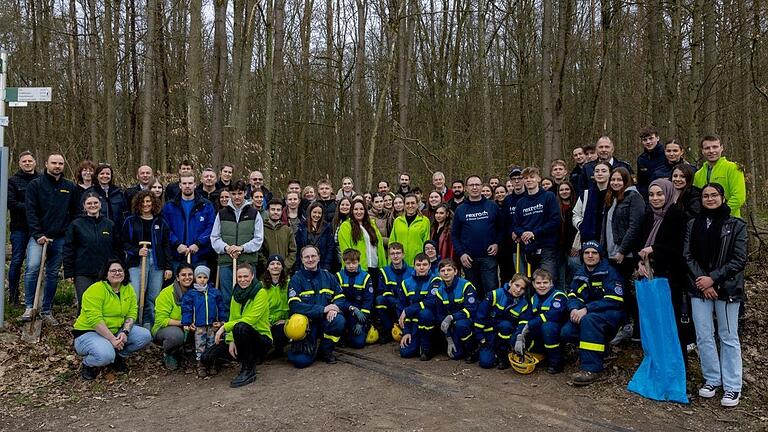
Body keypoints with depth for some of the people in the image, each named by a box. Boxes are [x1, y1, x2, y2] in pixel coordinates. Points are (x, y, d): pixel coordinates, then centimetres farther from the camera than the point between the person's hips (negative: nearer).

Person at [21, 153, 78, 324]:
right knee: (32, 267, -21)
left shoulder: (70, 187, 10)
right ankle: (29, 307, -12)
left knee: (53, 274, 8)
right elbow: (31, 211, -5)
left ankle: (47, 311, 16)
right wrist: (38, 235, -13)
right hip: (39, 236, -3)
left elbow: (76, 212, 13)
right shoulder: (35, 185, 1)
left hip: (60, 238, 3)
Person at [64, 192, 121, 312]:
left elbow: (117, 248, 11)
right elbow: (68, 249, 2)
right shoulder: (76, 224, 2)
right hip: (83, 274, -2)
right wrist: (69, 273, -2)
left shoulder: (110, 224, 8)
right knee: (84, 305, -2)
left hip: (105, 274, 2)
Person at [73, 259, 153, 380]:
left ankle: (118, 357, 10)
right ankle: (87, 364, 2)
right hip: (89, 332, -6)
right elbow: (95, 320, -25)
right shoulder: (96, 290, -18)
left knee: (145, 335, -13)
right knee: (105, 356, -35)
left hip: (116, 331, 6)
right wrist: (112, 339, -29)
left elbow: (131, 314, -2)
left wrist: (125, 332, -20)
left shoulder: (129, 289, 2)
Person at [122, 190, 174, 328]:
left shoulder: (160, 222, 12)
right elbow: (124, 243, 7)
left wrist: (169, 267, 5)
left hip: (157, 262, 2)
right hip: (136, 262, -2)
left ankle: (148, 326, 11)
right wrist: (137, 251, -12)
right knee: (136, 296, -12)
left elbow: (166, 245, 10)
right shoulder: (130, 221, 8)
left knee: (153, 298, 1)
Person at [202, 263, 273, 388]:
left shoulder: (261, 293, -13)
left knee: (240, 327, -38)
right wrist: (231, 340, -13)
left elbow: (250, 320, -23)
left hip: (262, 339, -7)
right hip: (242, 339, 7)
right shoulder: (236, 293, 7)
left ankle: (249, 370, -19)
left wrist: (224, 327, -23)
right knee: (207, 358, -6)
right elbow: (232, 319, 4)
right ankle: (250, 358, 12)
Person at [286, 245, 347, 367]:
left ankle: (325, 351, -2)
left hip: (325, 320, 3)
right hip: (306, 321, -3)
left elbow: (340, 298, 5)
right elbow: (294, 305, -16)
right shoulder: (296, 279, -3)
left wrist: (334, 308, -20)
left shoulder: (328, 276, 8)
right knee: (301, 361, -19)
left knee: (339, 321, -31)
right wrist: (322, 309, -23)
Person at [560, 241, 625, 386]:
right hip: (585, 314, 6)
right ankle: (599, 349, 7)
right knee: (566, 332, -20)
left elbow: (614, 300, -20)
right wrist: (574, 309, -20)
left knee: (589, 319, -37)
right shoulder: (580, 274, 10)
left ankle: (592, 368, -32)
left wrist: (586, 309, -28)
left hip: (611, 313, -6)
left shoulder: (609, 272, -9)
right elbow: (573, 296, 6)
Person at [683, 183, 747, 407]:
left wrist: (713, 278, -14)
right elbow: (687, 255, 2)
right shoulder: (693, 225, 8)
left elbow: (739, 260, -6)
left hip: (727, 288, -3)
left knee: (728, 337, 4)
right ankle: (712, 379, 21)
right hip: (699, 288, 3)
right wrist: (702, 281, -10)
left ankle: (732, 386, 14)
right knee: (703, 336, 6)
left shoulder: (736, 225, 0)